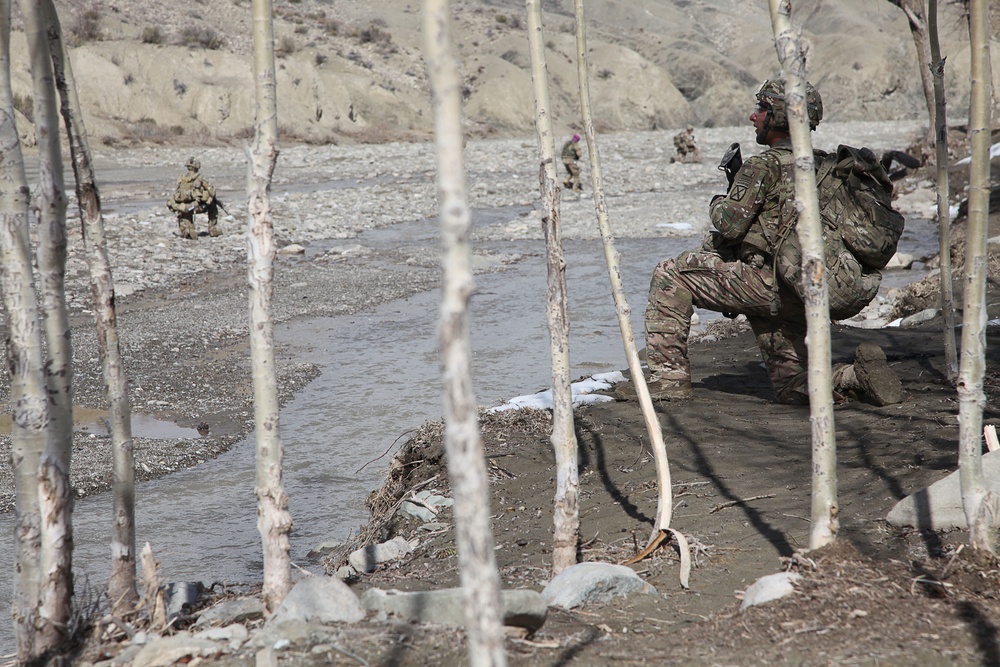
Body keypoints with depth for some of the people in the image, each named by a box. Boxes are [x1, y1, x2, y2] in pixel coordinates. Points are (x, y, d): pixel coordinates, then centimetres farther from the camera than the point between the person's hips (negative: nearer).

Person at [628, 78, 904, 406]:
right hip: (802, 298, 8)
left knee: (669, 276, 3)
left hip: (767, 282, -8)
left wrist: (718, 204, 10)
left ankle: (669, 377, 0)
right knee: (792, 389, 18)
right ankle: (856, 376, -6)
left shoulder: (765, 165, -10)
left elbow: (729, 225, -13)